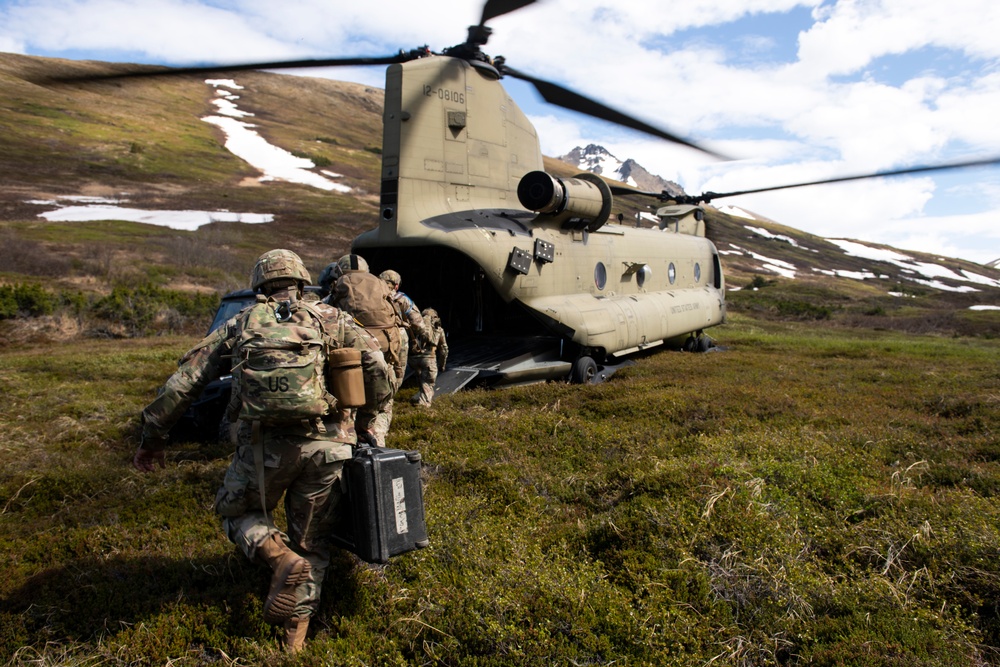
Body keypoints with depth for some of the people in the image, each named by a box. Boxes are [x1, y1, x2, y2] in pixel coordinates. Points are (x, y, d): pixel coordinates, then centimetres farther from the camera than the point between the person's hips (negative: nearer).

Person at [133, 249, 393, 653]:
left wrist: (153, 435, 20)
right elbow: (376, 364, 0)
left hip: (263, 445, 0)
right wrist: (366, 420, 13)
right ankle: (296, 635, 16)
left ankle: (280, 557, -2)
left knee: (236, 512, 26)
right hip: (323, 444, 1)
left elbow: (185, 380, 12)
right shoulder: (328, 317, 11)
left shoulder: (241, 323, 13)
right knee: (311, 539, 18)